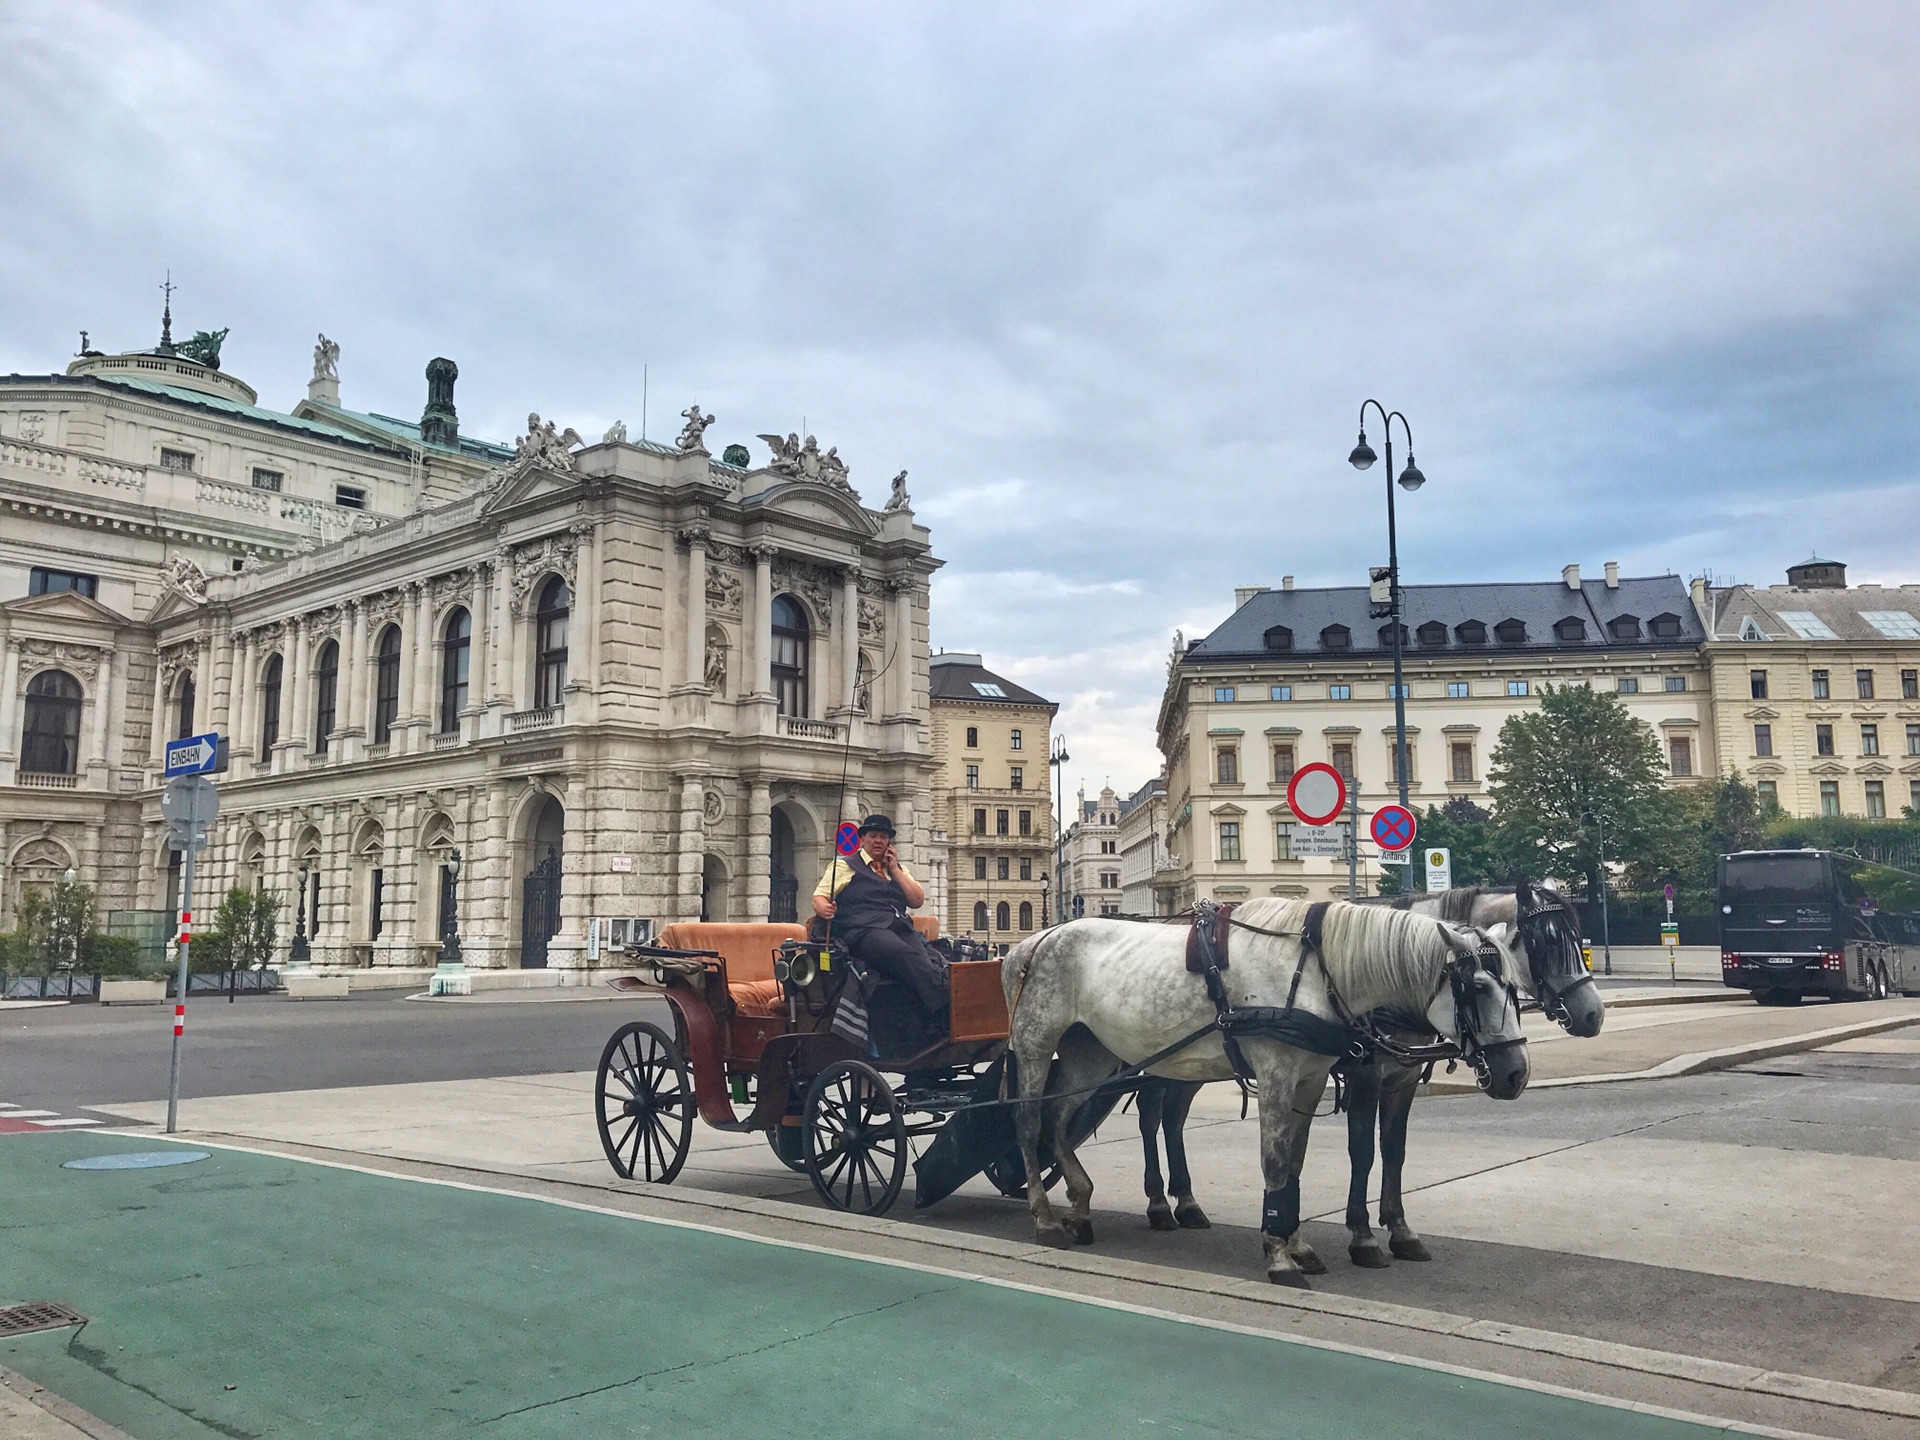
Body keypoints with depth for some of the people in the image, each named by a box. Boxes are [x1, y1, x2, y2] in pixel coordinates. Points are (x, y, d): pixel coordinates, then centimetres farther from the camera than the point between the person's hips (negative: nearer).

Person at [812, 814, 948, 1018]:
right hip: (863, 930, -4)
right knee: (906, 955, -37)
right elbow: (819, 896, 8)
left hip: (901, 928, 4)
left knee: (930, 960, -31)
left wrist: (894, 870, 12)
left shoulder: (898, 869, 29)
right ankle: (945, 1008, -50)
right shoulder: (845, 866, 18)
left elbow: (917, 901, 17)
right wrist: (825, 909, -16)